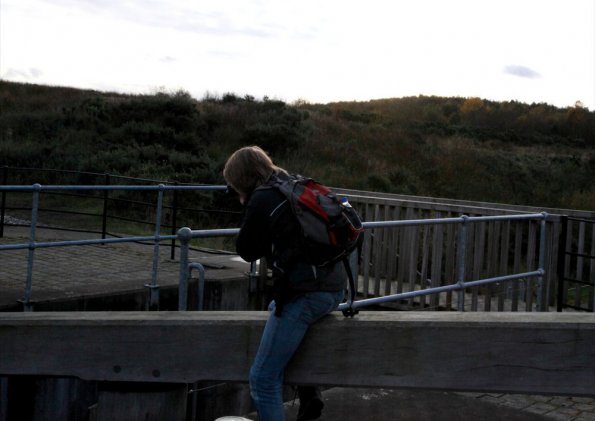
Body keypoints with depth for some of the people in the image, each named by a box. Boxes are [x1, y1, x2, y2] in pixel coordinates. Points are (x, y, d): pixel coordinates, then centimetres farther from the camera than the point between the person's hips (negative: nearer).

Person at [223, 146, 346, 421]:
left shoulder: (261, 200, -8)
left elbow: (247, 252, 2)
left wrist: (248, 209, 8)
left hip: (305, 293, -9)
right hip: (335, 287, 10)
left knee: (263, 380, -4)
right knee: (276, 307, 39)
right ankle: (309, 397, 35)